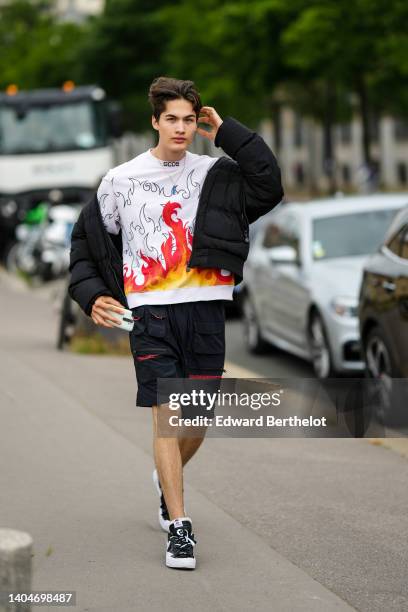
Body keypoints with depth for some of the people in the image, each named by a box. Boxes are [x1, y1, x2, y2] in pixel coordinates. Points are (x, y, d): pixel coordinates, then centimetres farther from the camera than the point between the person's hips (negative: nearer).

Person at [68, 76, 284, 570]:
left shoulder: (215, 174, 6)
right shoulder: (122, 180, 5)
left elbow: (269, 187, -10)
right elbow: (86, 239, 13)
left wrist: (227, 133, -8)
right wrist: (91, 294, 1)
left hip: (205, 311, 2)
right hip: (150, 311, -2)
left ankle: (166, 479, 41)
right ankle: (179, 527, -8)